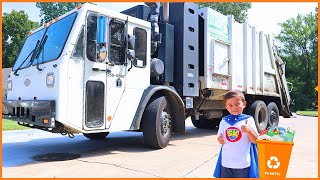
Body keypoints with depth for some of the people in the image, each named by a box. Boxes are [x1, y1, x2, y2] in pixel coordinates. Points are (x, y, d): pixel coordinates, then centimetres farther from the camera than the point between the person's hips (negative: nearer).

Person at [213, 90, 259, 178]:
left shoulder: (248, 119, -4)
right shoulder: (224, 121, 5)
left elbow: (255, 140, -4)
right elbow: (219, 138, 13)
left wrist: (248, 130, -22)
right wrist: (220, 140, -10)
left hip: (243, 163, -3)